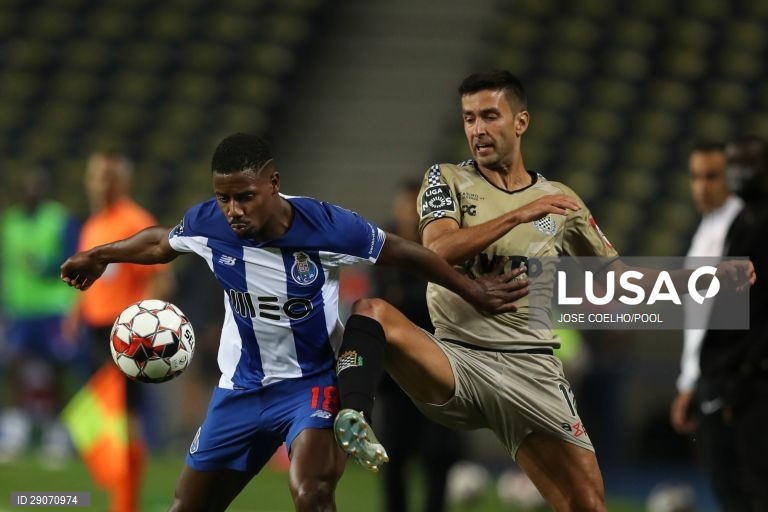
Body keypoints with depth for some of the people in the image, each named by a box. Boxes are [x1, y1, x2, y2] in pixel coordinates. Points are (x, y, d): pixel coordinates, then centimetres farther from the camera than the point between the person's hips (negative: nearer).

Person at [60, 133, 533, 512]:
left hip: (312, 382, -4)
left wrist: (473, 291, -1)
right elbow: (161, 243, 8)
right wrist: (98, 257, 22)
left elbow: (402, 252, -9)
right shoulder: (207, 223, -16)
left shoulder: (326, 226, -25)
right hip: (241, 388, 4)